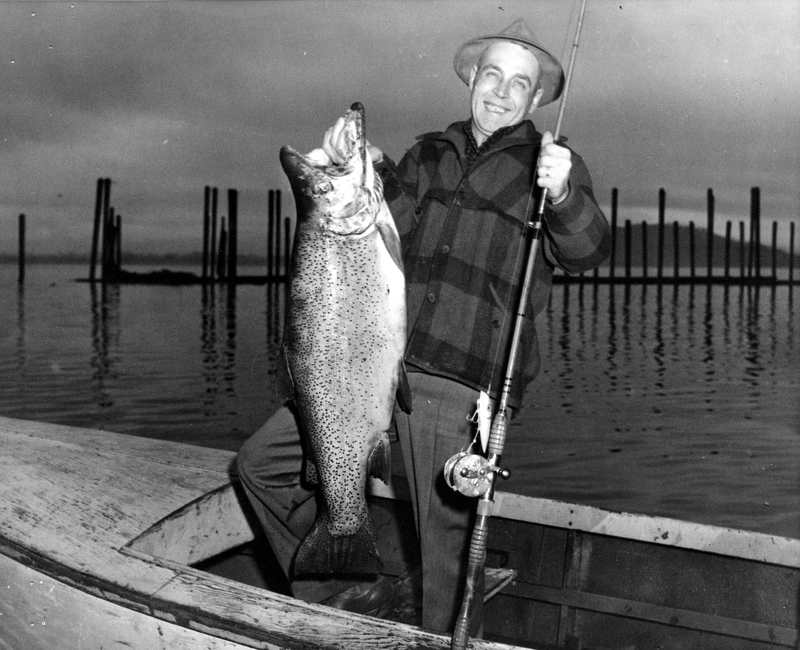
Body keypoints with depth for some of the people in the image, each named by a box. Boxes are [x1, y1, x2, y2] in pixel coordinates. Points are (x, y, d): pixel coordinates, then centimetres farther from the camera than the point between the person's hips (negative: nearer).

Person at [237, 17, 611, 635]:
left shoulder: (553, 164, 6)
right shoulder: (429, 153, 19)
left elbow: (586, 252, -10)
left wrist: (563, 197, -31)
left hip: (461, 382, -5)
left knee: (447, 548, -5)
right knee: (263, 463, 7)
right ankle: (348, 591, 21)